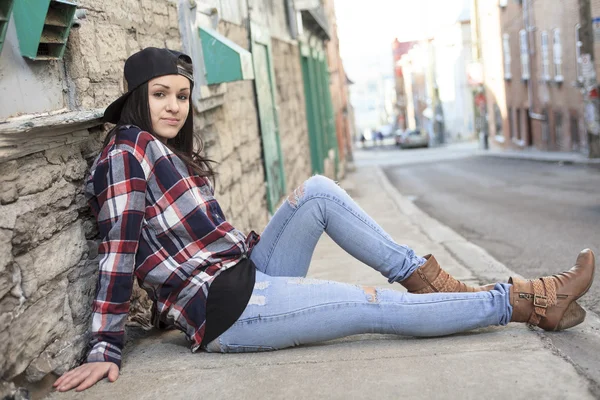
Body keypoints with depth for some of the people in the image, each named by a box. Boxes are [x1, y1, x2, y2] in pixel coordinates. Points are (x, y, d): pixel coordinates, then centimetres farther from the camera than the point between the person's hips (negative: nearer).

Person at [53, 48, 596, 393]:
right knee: (377, 307, -12)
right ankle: (522, 303, 0)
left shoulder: (171, 152, 15)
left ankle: (425, 278, 1)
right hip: (224, 309, -9)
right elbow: (119, 249, -18)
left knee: (317, 191, 1)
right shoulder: (126, 154, -11)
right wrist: (104, 351, -19)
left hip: (245, 276, 9)